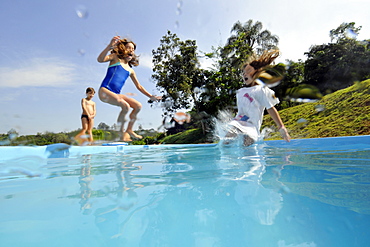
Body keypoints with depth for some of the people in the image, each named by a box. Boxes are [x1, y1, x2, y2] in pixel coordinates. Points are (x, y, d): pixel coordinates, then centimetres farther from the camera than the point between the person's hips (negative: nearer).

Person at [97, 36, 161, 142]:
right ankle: (121, 132, -8)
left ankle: (129, 130, 9)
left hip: (116, 94, 6)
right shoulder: (116, 58, 7)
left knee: (138, 106, -3)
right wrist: (110, 46, -23)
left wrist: (150, 96, 18)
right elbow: (100, 59, -12)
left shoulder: (130, 70, 20)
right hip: (105, 90, -6)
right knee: (125, 106, -27)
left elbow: (139, 86, 23)